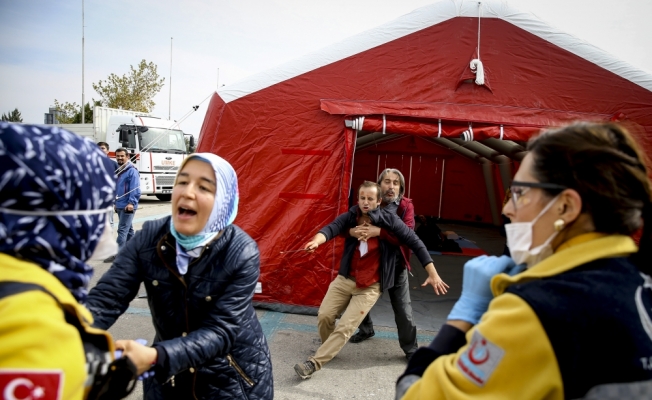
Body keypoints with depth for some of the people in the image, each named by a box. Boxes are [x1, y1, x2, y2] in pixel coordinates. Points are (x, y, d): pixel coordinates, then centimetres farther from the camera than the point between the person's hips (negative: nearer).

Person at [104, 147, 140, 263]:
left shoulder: (132, 171, -12)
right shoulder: (118, 170, 15)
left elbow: (135, 189, -19)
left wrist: (131, 203, -25)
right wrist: (116, 202, 20)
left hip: (127, 206, -9)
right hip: (120, 205, 9)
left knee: (122, 230, -9)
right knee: (128, 229, 15)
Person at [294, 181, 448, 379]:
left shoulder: (389, 220, -13)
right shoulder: (350, 216, -6)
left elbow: (415, 243, -11)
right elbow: (332, 228, -24)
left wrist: (434, 274, -14)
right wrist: (317, 240, -48)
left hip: (370, 287, -3)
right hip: (345, 278, 3)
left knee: (346, 327, -9)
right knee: (324, 315, 2)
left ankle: (314, 364, 0)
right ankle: (329, 348, 31)